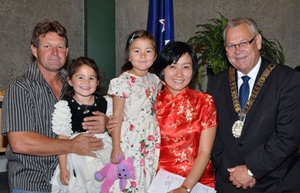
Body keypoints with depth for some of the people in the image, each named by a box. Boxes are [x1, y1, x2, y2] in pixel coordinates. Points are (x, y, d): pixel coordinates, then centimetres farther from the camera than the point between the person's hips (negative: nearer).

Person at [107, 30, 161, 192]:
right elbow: (117, 117, -10)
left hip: (152, 141, 5)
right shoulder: (123, 82, -10)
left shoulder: (155, 80, 7)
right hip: (130, 141, -5)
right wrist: (116, 147, -11)